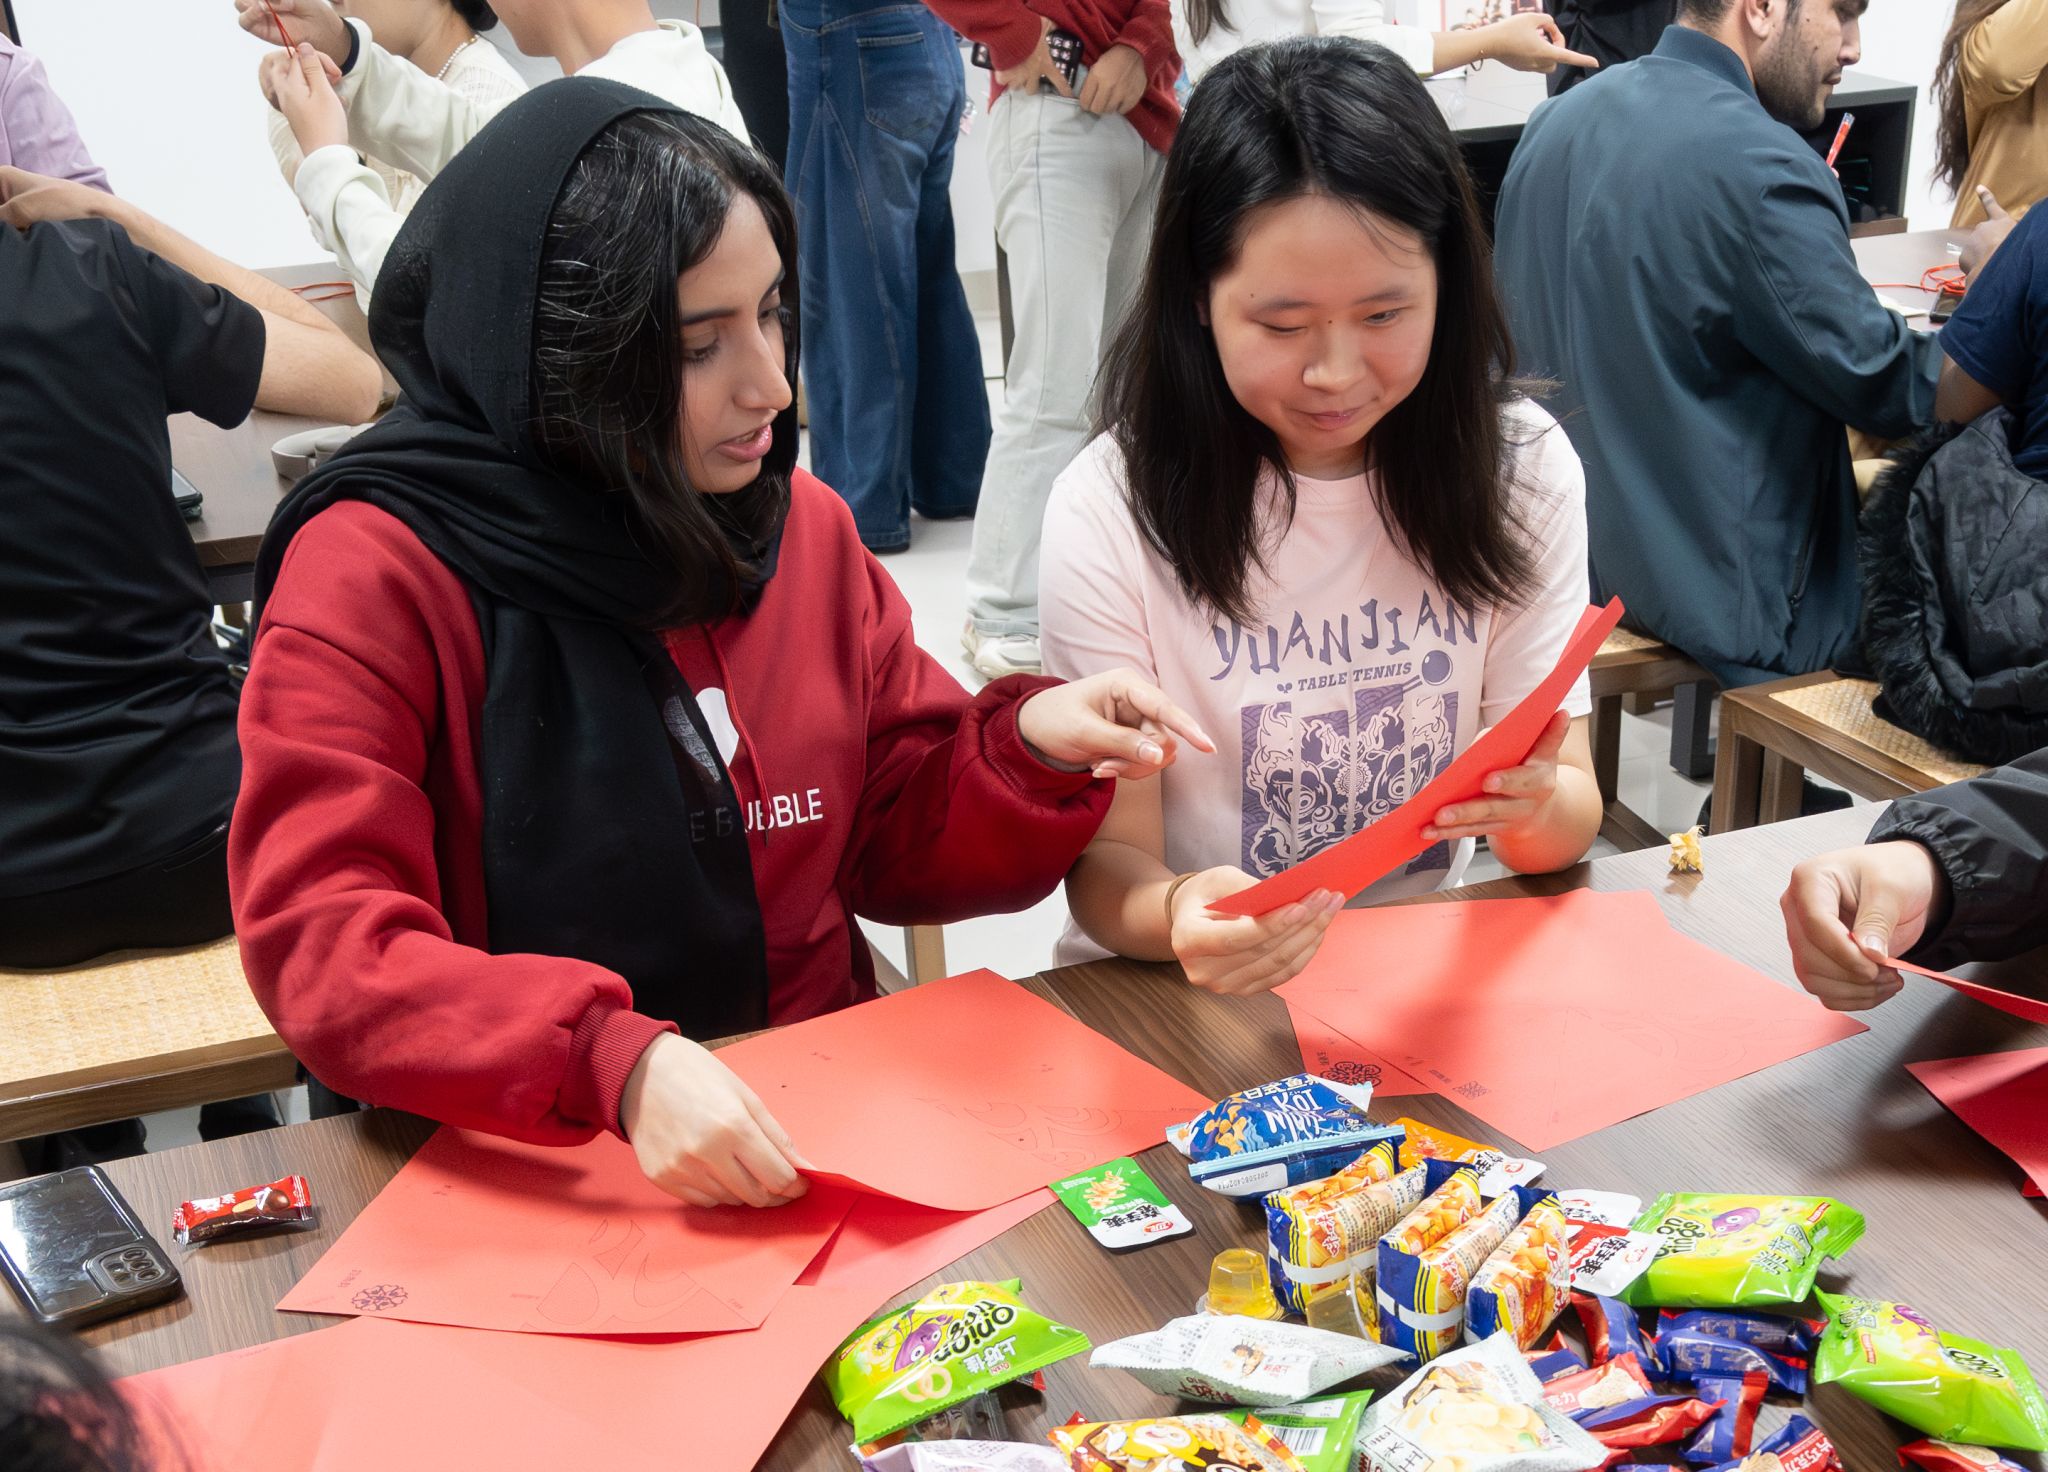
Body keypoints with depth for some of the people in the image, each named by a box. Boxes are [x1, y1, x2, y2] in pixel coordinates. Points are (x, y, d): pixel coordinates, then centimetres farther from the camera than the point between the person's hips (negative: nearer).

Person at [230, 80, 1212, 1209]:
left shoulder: (803, 529, 7)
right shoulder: (376, 573, -10)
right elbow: (322, 944, -18)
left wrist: (1026, 749, -8)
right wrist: (617, 1063, -34)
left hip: (824, 1124, 4)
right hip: (522, 1174, -4)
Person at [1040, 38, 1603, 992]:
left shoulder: (1522, 468, -4)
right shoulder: (1113, 509, -12)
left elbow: (1567, 829, -1)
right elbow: (1108, 863, -10)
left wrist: (1541, 803, -26)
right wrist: (1172, 917, -34)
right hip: (1185, 991, -2)